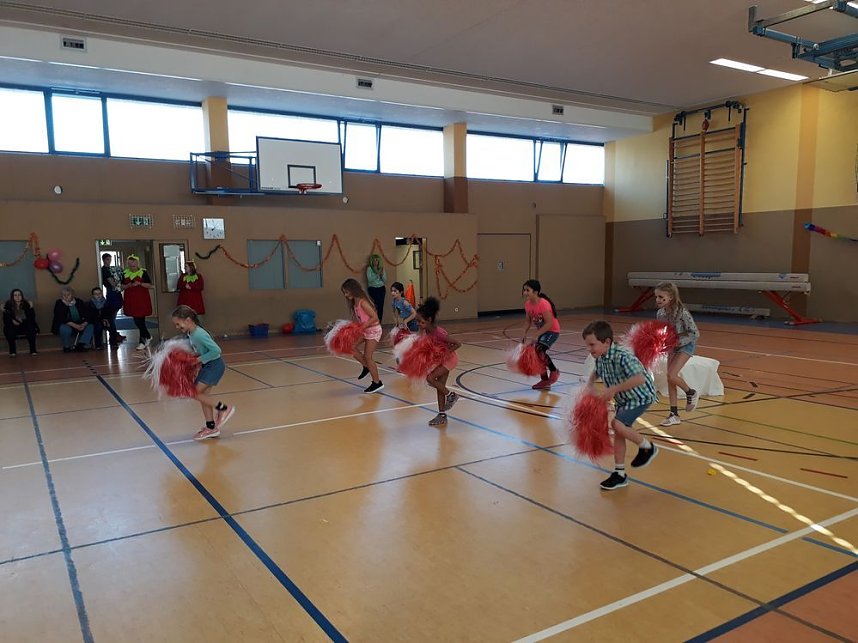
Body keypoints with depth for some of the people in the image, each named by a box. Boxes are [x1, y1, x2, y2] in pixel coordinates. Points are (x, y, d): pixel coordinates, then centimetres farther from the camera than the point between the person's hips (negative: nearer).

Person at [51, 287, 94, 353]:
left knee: (90, 326, -21)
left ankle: (81, 344, -30)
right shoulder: (59, 304, -7)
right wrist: (75, 325, -31)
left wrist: (84, 324, -26)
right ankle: (66, 346, -11)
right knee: (66, 329, -36)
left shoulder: (79, 302, 2)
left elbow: (87, 314, -4)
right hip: (65, 325, -3)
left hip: (79, 325, 4)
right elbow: (61, 318, -19)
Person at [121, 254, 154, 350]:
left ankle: (142, 341, 8)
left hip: (142, 300, -4)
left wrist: (140, 284, -19)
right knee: (136, 321, 7)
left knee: (140, 320, -5)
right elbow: (122, 287, 9)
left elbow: (150, 285, -4)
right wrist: (128, 285, -11)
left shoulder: (143, 272, -2)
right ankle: (148, 337, 23)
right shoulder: (125, 273, 8)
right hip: (131, 301, 4)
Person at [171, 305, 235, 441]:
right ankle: (211, 427, 20)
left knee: (196, 393, -9)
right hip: (207, 365, 9)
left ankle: (225, 408, 4)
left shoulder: (199, 334, -26)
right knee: (203, 394, 11)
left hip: (215, 365, -9)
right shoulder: (190, 333, 3)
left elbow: (216, 350, -28)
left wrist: (199, 359, -21)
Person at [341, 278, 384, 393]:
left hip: (373, 330, -9)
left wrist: (363, 326, -26)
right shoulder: (354, 303, 3)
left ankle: (377, 383, 7)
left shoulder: (362, 302, -23)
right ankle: (365, 366, 15)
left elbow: (374, 317, -25)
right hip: (364, 330, 9)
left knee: (367, 356, -5)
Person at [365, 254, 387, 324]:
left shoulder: (381, 268, 9)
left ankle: (379, 323, 4)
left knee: (381, 305, -3)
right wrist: (377, 274, -18)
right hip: (373, 288, -3)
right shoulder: (369, 268, -1)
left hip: (381, 288, 4)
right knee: (376, 305, -13)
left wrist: (382, 273, -11)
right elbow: (370, 279, -12)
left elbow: (385, 279, 6)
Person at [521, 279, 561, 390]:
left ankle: (554, 371, -3)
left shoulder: (543, 304, -28)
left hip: (552, 330, -8)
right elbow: (528, 320, 5)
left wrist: (537, 336, -30)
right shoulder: (528, 304, -5)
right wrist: (525, 333, -10)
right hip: (542, 331, 8)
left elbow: (549, 323, -29)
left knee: (539, 349, -25)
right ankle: (545, 380, 26)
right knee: (538, 354, 9)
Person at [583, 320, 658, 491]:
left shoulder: (622, 356, -32)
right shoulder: (600, 357, -7)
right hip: (624, 399, 8)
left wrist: (613, 389, -41)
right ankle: (619, 474, 21)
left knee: (618, 424, -21)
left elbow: (640, 378, -44)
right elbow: (596, 372, 17)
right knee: (618, 432, 8)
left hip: (641, 396, -8)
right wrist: (589, 384, -2)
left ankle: (647, 447, 4)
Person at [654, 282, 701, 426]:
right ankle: (674, 414, 12)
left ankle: (691, 393, 12)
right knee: (670, 379, 3)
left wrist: (678, 341, -26)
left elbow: (695, 333, -22)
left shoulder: (682, 313, -28)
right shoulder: (660, 313, -9)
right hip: (673, 346, 6)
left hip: (685, 345, -6)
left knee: (671, 375, -19)